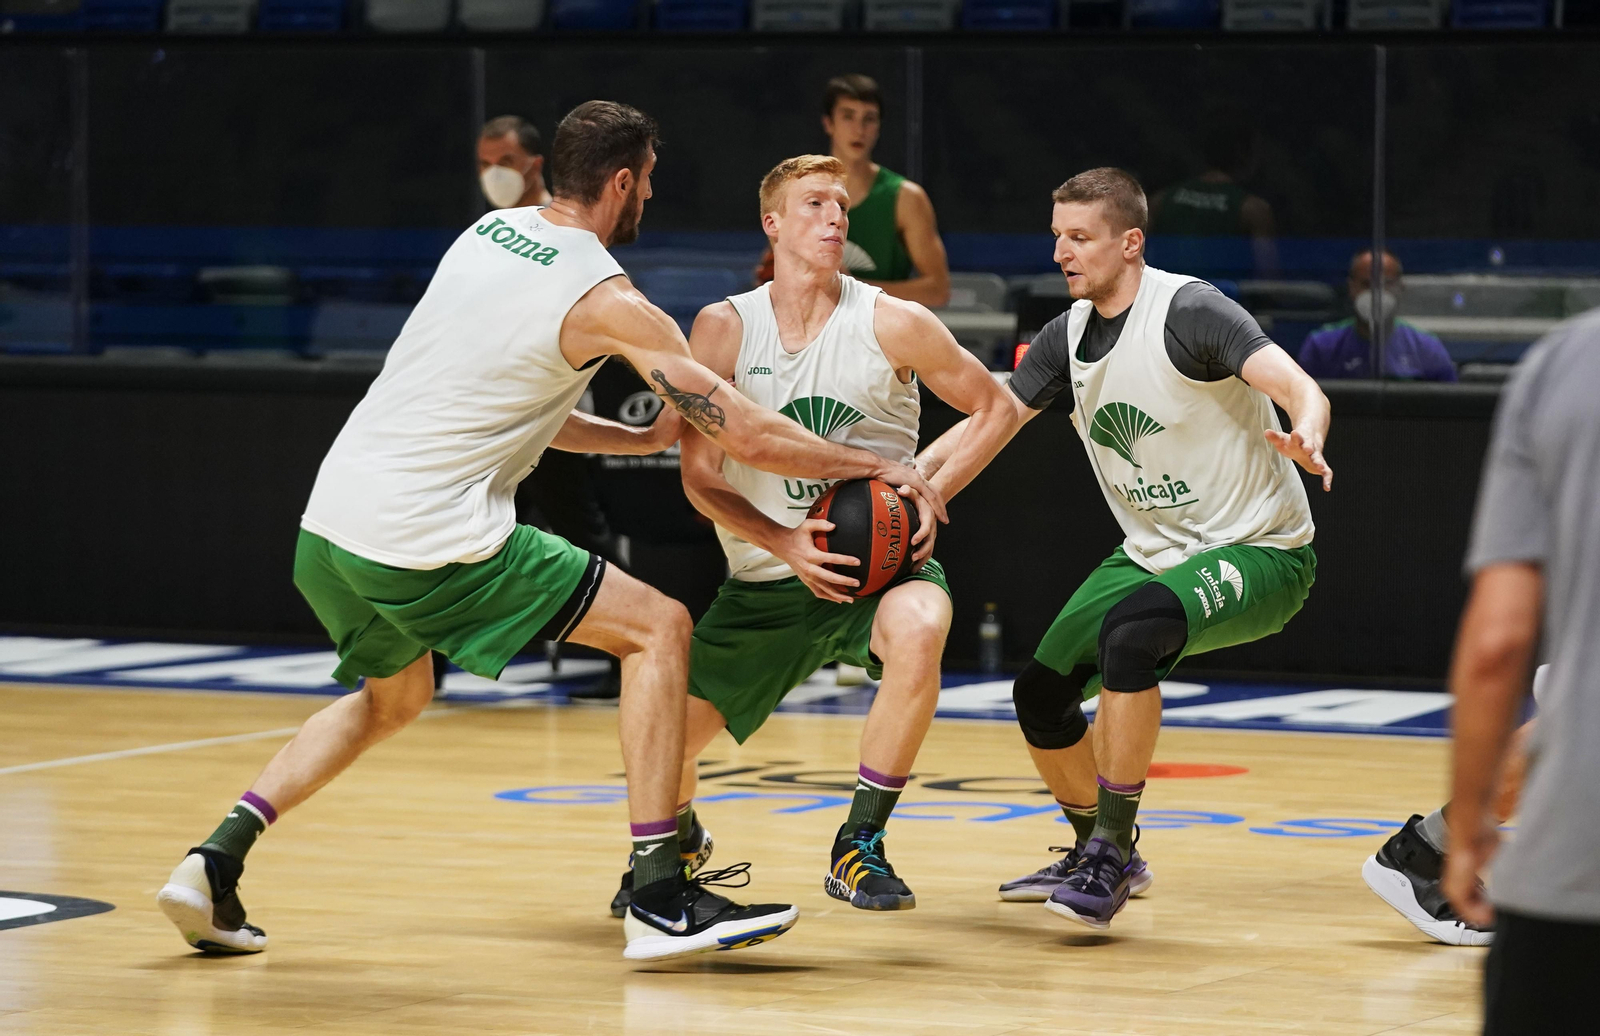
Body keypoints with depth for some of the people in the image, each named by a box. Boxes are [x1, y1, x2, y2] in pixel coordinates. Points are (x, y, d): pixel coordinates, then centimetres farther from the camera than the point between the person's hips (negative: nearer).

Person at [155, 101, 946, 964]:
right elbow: (749, 437, -6)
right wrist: (874, 466, 7)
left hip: (328, 523, 8)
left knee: (392, 694, 33)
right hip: (431, 539, -8)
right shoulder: (610, 302, -7)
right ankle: (660, 902, -4)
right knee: (659, 628, 2)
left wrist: (645, 437, 26)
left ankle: (214, 862, 19)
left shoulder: (489, 233, 15)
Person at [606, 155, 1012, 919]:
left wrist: (930, 496, -11)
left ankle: (859, 849, -21)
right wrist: (784, 544, -21)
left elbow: (994, 408, 3)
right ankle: (679, 839, 43)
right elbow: (700, 475, -5)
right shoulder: (723, 329, -5)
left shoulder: (891, 325, -8)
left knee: (917, 631, -38)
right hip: (766, 578, 2)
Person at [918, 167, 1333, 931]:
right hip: (1153, 552, 8)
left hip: (1258, 552, -8)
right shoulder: (1070, 334, 1)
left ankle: (1111, 859, -23)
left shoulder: (1188, 313, -21)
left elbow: (1301, 391, -32)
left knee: (1130, 628, -34)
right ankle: (1101, 850, 32)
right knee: (1041, 695, 6)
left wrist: (1303, 439, -55)